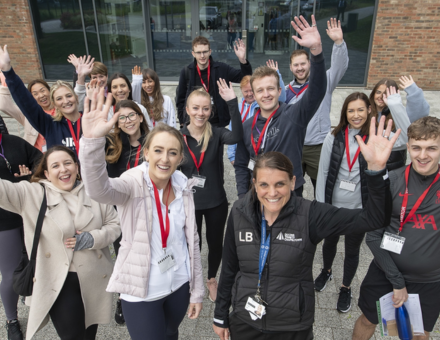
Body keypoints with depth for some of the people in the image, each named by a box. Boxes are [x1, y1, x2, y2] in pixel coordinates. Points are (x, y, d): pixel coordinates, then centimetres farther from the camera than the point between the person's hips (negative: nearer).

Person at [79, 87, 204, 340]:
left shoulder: (183, 187, -5)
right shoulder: (133, 184, -18)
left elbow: (192, 240, 2)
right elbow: (99, 189, -42)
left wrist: (197, 290, 5)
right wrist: (92, 140, -59)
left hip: (179, 284, 5)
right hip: (141, 291, -4)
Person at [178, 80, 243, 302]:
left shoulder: (217, 133, -11)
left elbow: (236, 136, -34)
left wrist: (232, 103, -41)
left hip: (216, 201, 0)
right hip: (189, 202, 0)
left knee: (215, 243, 17)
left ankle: (211, 279, 45)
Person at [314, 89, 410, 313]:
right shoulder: (334, 138, -8)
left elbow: (407, 139, -29)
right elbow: (323, 172, -5)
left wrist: (395, 105, -29)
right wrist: (320, 204, -4)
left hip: (360, 209, -1)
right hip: (333, 205, 1)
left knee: (352, 250, 16)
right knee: (329, 242, 23)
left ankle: (346, 288, 40)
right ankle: (326, 272, 52)